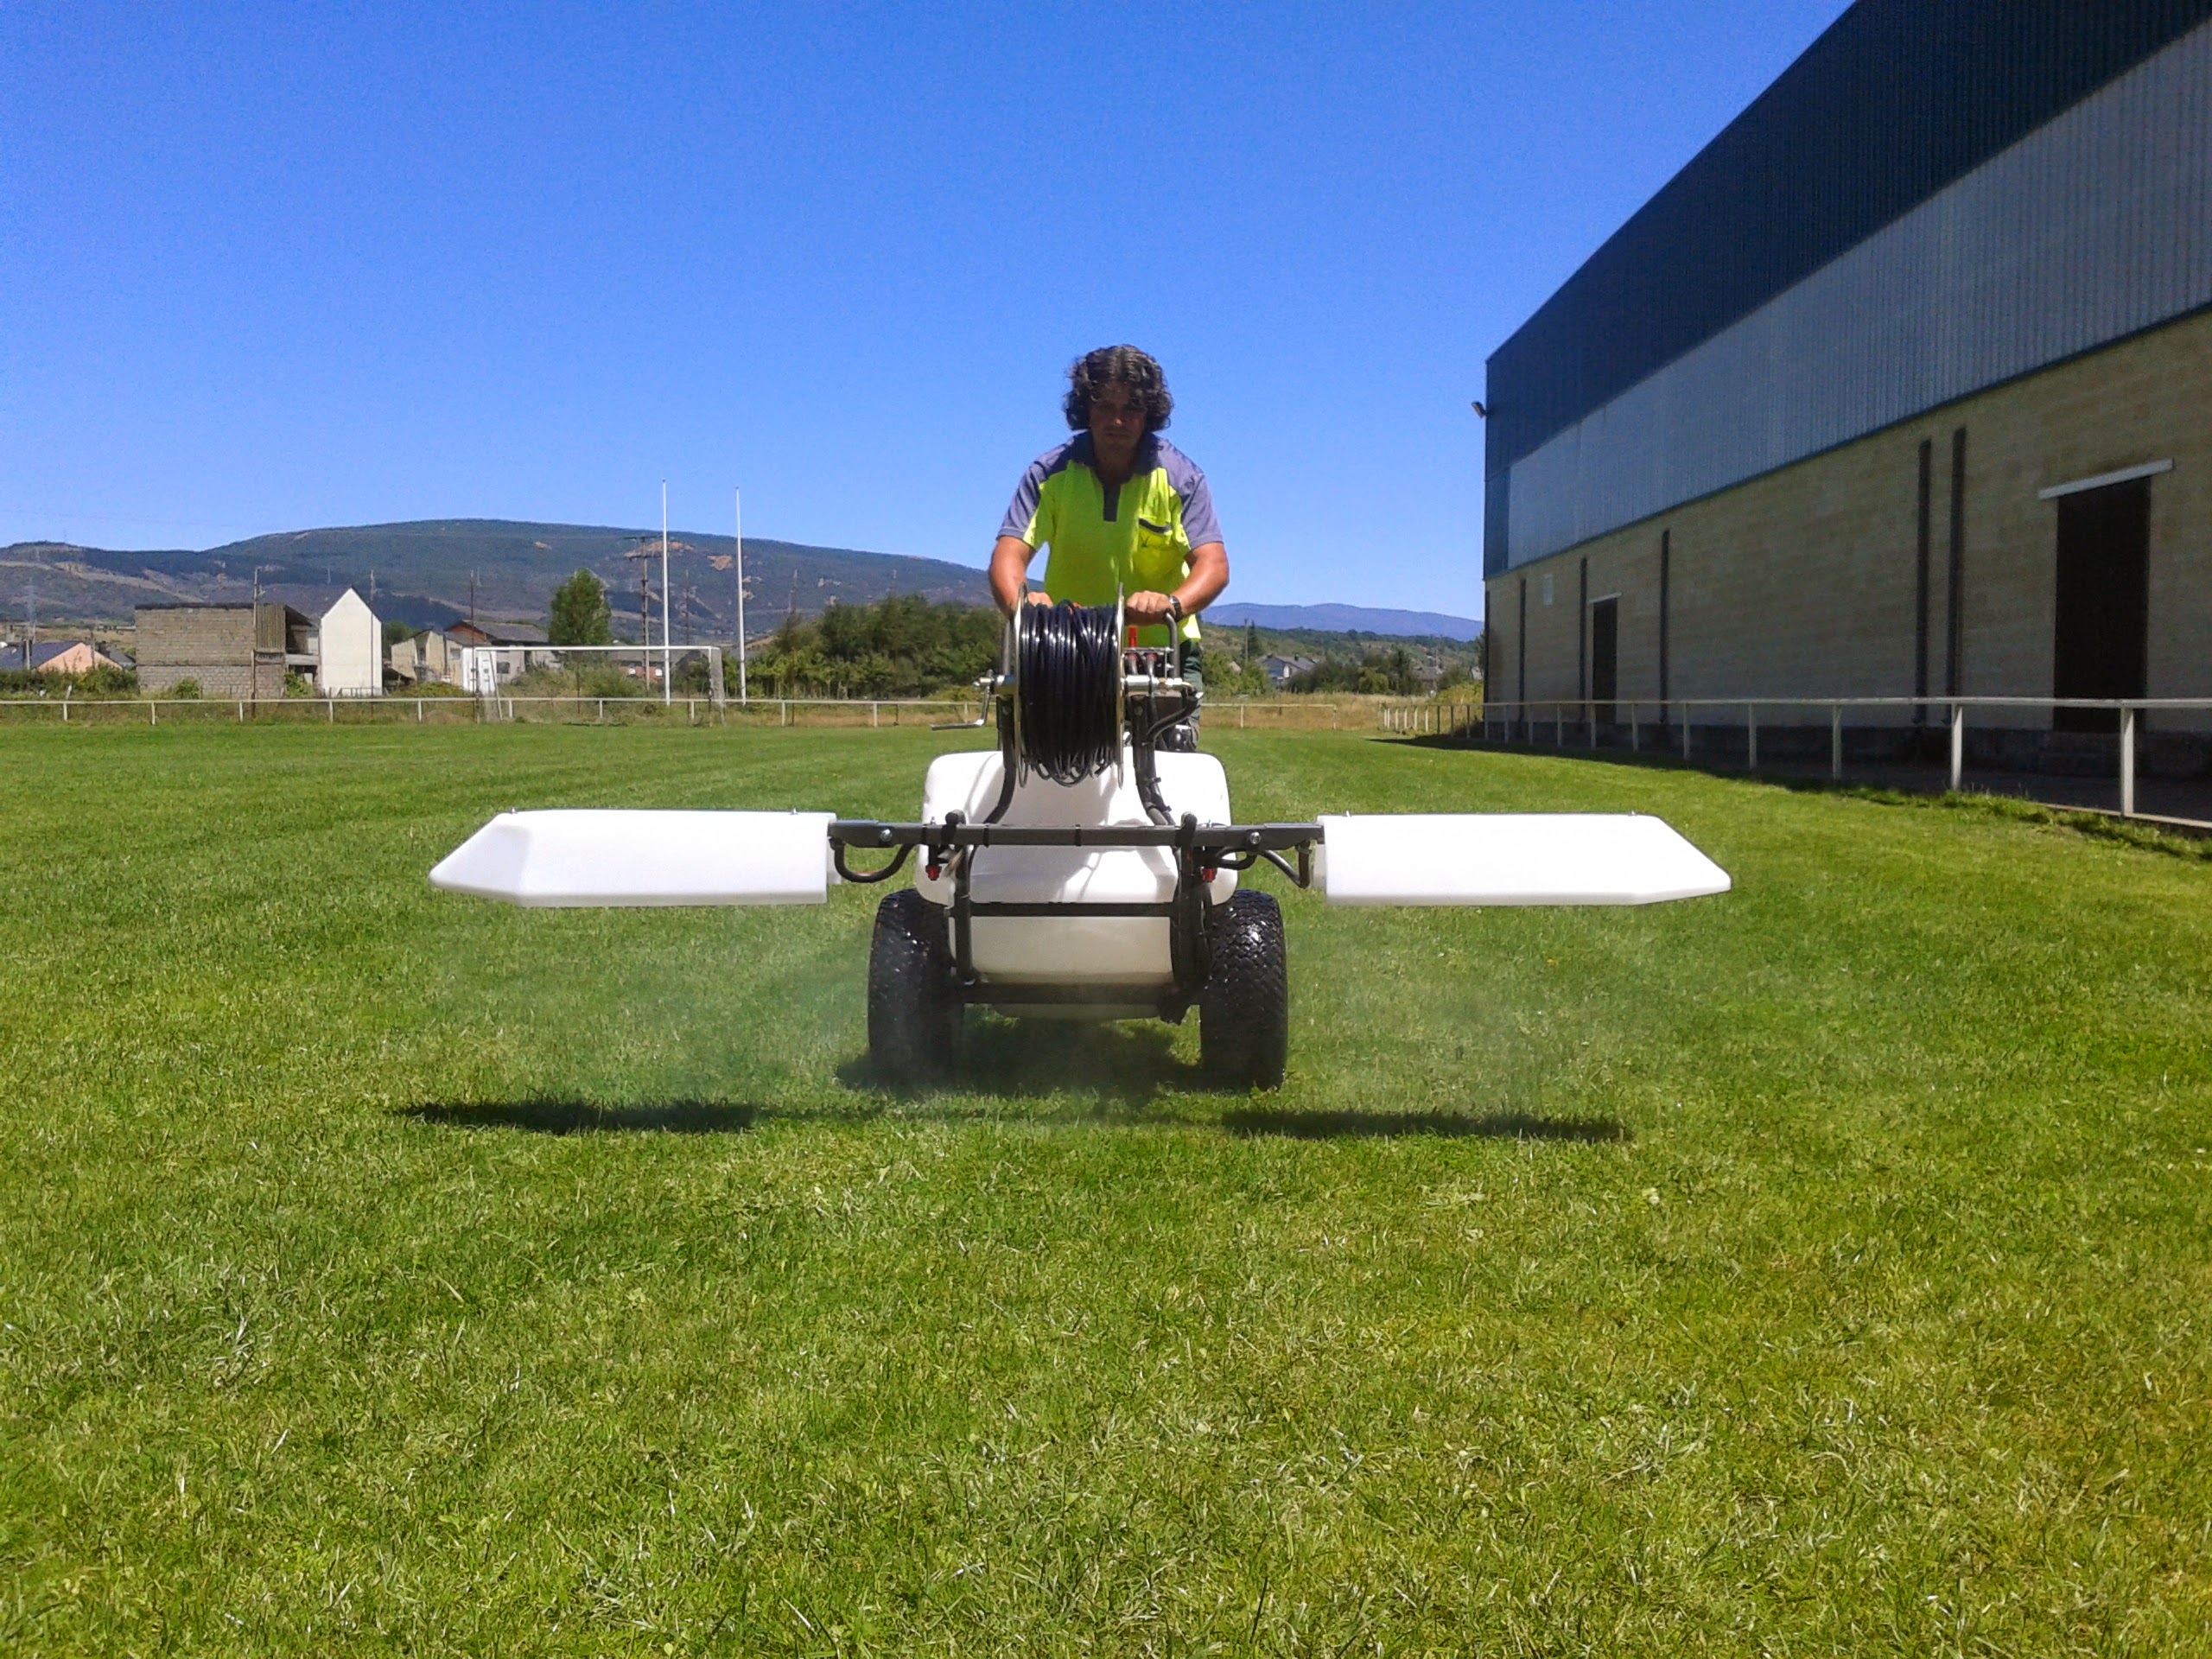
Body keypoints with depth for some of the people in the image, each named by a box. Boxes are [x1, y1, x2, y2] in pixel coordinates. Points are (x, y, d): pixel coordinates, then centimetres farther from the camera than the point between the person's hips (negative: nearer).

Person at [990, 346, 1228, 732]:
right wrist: (1019, 603, -35)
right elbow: (1009, 555, -10)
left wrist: (1173, 604, -36)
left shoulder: (1180, 477, -3)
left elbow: (1213, 565, -13)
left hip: (1163, 649, 0)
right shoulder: (1050, 473, -1)